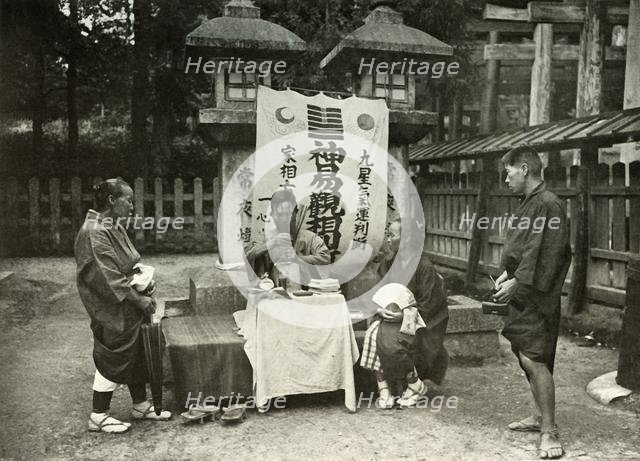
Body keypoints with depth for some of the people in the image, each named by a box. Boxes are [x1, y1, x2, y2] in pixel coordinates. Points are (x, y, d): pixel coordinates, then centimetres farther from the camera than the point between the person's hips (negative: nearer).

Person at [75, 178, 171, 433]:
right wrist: (138, 299, -19)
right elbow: (107, 276, -23)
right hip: (111, 311, -9)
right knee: (112, 360, 1)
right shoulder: (93, 232, -20)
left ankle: (141, 405, 29)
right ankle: (98, 416, 16)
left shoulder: (115, 227, 9)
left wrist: (145, 292, 4)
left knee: (136, 355, 15)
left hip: (129, 308, 9)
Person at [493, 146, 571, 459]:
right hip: (522, 294, 10)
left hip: (537, 296, -10)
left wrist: (518, 282, -20)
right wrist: (508, 273, 6)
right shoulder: (528, 204, 15)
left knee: (533, 357, -12)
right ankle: (541, 416, 29)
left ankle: (549, 431, -4)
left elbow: (547, 254, -22)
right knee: (527, 357, 15)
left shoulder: (548, 204, -15)